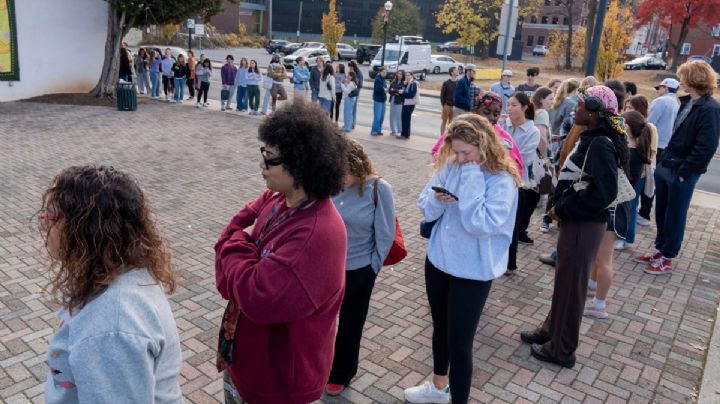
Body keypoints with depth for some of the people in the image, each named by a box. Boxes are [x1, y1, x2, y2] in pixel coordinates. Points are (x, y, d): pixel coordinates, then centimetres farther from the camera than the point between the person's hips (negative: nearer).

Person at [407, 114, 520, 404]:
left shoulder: (502, 181, -18)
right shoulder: (450, 166, -2)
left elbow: (479, 224, -29)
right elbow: (426, 209, 1)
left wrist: (472, 178, -26)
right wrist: (437, 199, -21)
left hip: (472, 272, -6)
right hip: (438, 260, 6)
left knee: (459, 343, 2)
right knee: (440, 328, 23)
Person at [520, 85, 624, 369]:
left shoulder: (600, 145, -21)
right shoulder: (591, 139, 7)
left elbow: (604, 193, -27)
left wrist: (563, 209, -18)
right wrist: (561, 207, 3)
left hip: (584, 225, -9)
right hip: (576, 221, 9)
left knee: (571, 286, 4)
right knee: (564, 280, 21)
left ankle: (561, 350, 20)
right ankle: (550, 330, 39)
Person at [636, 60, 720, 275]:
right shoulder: (687, 102, 11)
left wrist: (683, 172, -19)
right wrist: (664, 160, 11)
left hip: (681, 173, -8)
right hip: (665, 167, 8)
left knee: (675, 216, 4)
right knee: (661, 213, 16)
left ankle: (666, 259, 16)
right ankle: (660, 249, 31)